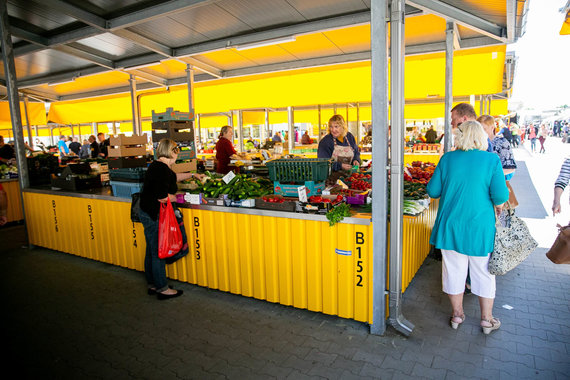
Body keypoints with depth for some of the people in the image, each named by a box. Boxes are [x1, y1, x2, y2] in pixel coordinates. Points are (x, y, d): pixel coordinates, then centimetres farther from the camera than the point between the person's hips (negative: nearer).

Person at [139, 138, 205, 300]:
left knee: (151, 251, 18)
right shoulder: (162, 169, -21)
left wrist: (192, 175, 34)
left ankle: (152, 285, 30)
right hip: (154, 215, -10)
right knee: (158, 252, 0)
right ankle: (162, 289, 12)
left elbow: (174, 177, 30)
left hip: (147, 213, 11)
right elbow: (162, 197, -25)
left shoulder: (157, 165, 11)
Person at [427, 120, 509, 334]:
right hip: (480, 226, -1)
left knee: (454, 269, 13)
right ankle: (487, 319, 28)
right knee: (483, 272, 14)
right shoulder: (492, 160, -8)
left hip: (450, 226, 1)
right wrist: (498, 205, 9)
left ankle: (457, 315, 28)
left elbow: (433, 191, -1)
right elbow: (500, 196, -13)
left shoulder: (447, 159, -4)